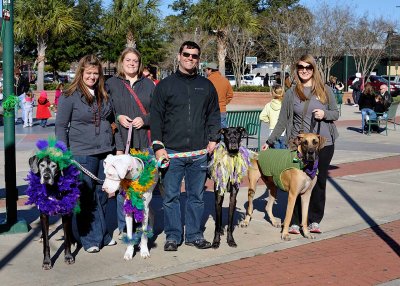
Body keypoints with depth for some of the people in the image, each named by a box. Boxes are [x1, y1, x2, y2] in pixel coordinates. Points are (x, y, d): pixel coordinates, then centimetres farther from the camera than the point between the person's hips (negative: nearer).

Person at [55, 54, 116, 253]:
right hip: (82, 154, -5)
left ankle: (102, 234, 24)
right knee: (85, 197, 0)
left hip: (105, 153, 5)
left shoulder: (103, 95, 11)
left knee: (102, 196, 12)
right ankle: (90, 238, 9)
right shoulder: (70, 96, -5)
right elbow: (61, 125, -4)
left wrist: (113, 145, 15)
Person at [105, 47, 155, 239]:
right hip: (121, 142, -1)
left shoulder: (148, 84, 11)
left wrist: (145, 120, -7)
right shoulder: (111, 84, 6)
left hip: (145, 143, 1)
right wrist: (118, 118, -9)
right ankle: (123, 227, 11)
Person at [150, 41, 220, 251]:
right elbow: (156, 117, 1)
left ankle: (194, 234, 20)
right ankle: (173, 236, 14)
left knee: (196, 196, 9)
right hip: (172, 153, -2)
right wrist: (158, 146, -6)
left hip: (199, 153, 2)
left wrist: (213, 139, 4)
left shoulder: (206, 86, 11)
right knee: (170, 197, 2)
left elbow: (214, 115, 17)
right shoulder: (165, 85, 3)